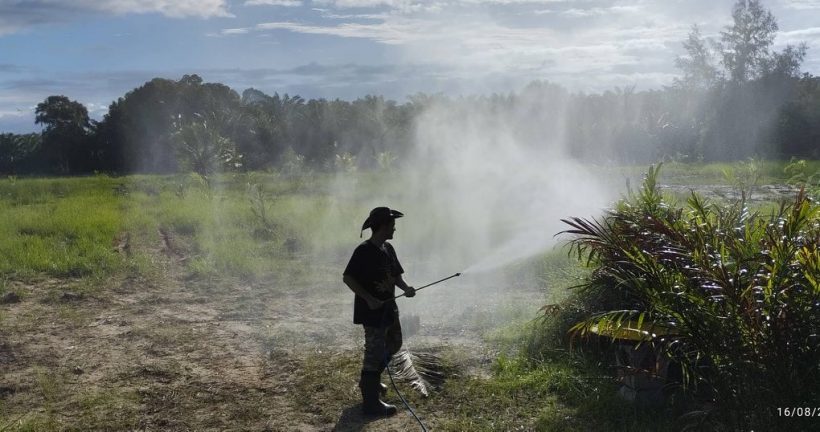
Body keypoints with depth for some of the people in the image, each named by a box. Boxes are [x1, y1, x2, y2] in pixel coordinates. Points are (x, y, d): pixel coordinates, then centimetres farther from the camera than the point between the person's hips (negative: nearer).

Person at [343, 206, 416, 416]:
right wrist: (368, 299, -25)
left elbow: (396, 275, 15)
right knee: (375, 352, -4)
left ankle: (369, 381, 40)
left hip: (388, 307, 9)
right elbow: (348, 278, -20)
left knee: (394, 344, 22)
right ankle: (371, 402, 5)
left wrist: (405, 287, -6)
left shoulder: (388, 249, 7)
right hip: (372, 311, -9)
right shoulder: (364, 251, -18)